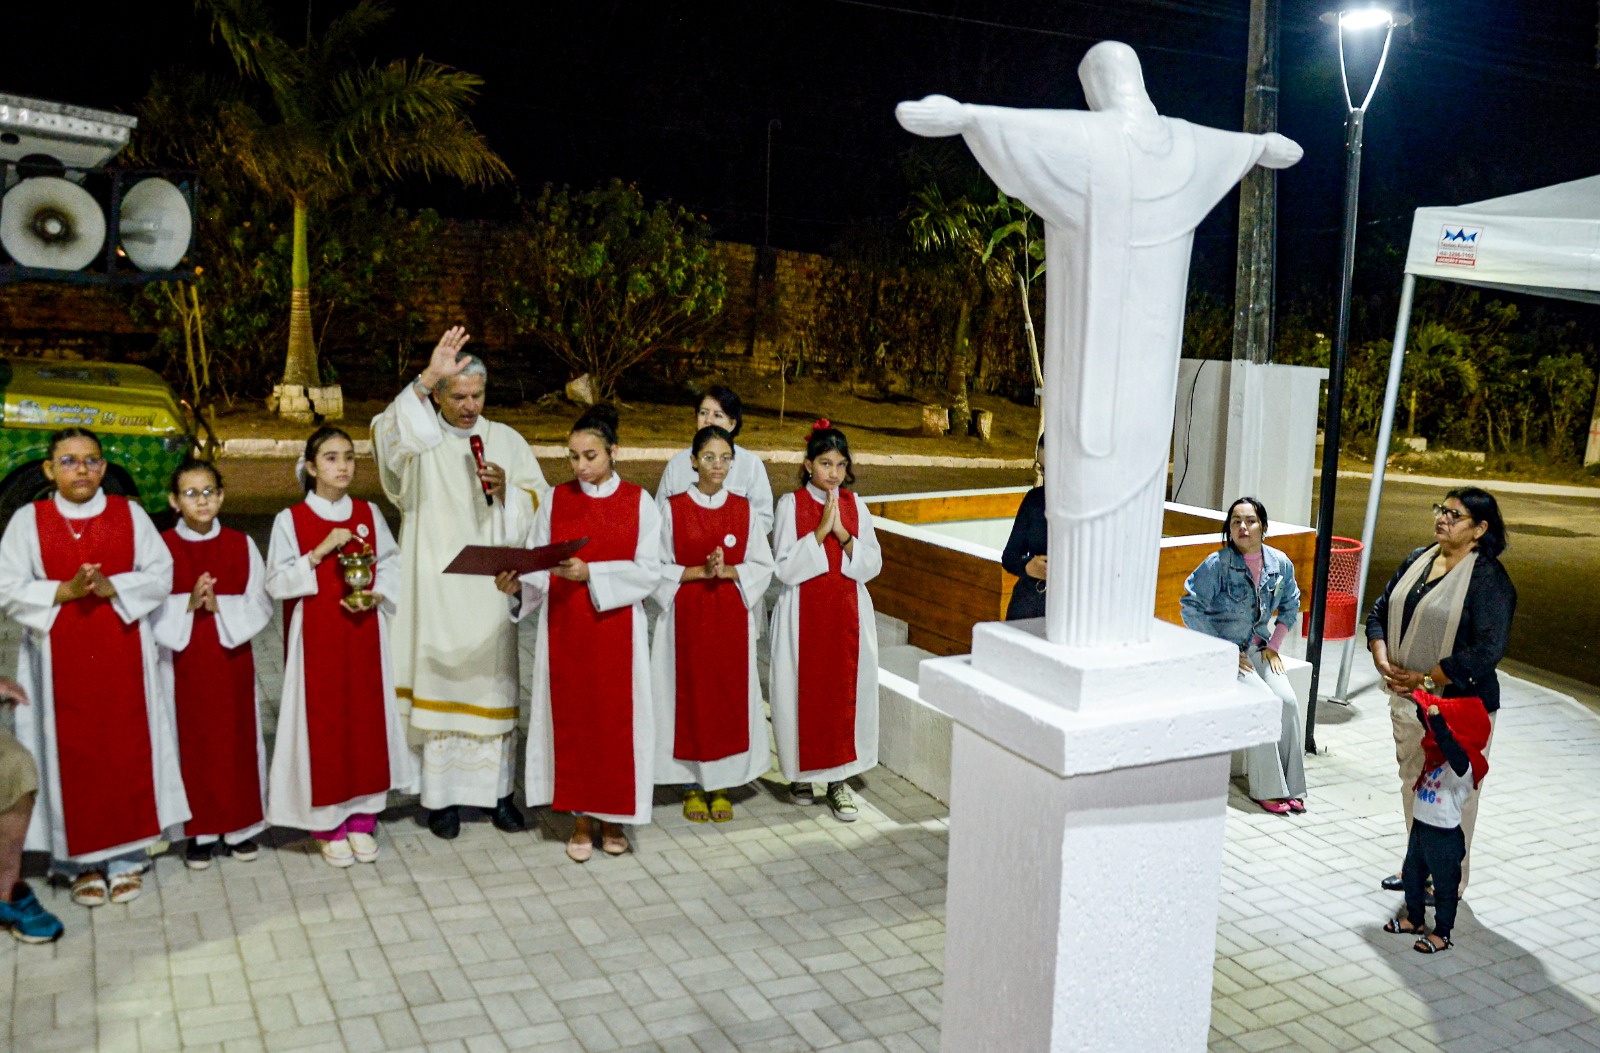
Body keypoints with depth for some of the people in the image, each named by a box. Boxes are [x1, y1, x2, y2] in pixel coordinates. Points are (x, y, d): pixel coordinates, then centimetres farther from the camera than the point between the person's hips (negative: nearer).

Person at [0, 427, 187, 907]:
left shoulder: (130, 514, 3)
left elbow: (160, 574, 0)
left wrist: (113, 588, -15)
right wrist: (63, 591, -16)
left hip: (123, 652, 1)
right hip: (60, 657, 0)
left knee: (127, 749, 3)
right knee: (72, 755, 3)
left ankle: (126, 857, 13)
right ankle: (83, 860, 13)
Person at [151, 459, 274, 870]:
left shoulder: (241, 546, 1)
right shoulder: (163, 547, -3)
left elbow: (260, 604, -2)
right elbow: (150, 608, -7)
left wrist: (220, 605, -17)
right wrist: (188, 604, -21)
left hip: (232, 657, 1)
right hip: (183, 661, -1)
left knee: (237, 738, 7)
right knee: (191, 739, 5)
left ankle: (240, 826, 20)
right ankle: (200, 832, 17)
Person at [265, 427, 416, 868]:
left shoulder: (369, 515, 5)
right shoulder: (290, 520, -4)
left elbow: (390, 566, 6)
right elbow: (276, 583, -9)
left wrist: (377, 595, -12)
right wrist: (319, 552, -18)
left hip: (364, 636, 3)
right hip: (316, 640, -3)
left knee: (366, 718, 6)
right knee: (323, 723, 1)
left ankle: (362, 819, 19)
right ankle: (327, 825, 13)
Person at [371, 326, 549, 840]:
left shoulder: (507, 440, 9)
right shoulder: (419, 438, 0)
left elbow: (538, 500, 10)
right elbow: (388, 434, -24)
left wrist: (505, 489, -11)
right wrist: (427, 378, -34)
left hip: (490, 589, 2)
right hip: (436, 588, -2)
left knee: (493, 682, 6)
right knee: (439, 679, 0)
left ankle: (497, 789, 17)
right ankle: (442, 795, 12)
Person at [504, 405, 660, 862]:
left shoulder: (639, 502, -1)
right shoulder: (555, 500, 3)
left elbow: (648, 570, -8)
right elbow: (537, 565, -1)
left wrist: (591, 573, -20)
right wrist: (517, 582, -22)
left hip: (617, 627, -1)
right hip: (565, 628, 1)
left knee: (617, 717, 4)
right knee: (571, 717, 5)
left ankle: (613, 817, 20)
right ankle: (581, 819, 18)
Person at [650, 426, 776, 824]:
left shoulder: (745, 509, 3)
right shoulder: (674, 509, -2)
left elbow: (762, 566, 4)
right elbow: (657, 568, -2)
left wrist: (727, 571, -13)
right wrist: (698, 571, -15)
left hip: (732, 617, 2)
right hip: (686, 616, -1)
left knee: (729, 696, 4)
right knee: (689, 695, 3)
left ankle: (721, 786, 18)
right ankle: (693, 786, 17)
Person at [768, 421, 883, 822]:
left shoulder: (855, 506, 5)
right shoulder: (791, 504, -3)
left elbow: (872, 565, -1)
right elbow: (785, 569, -12)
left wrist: (842, 534, -14)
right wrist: (820, 532, -19)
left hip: (848, 613, 2)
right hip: (804, 614, -2)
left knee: (846, 691, 1)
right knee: (803, 691, 2)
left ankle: (839, 779, 11)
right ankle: (801, 772, 20)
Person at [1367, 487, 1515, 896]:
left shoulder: (1489, 578, -15)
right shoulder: (1418, 559, 6)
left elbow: (1486, 651, -23)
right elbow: (1380, 611, 11)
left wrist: (1427, 679, -20)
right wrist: (1383, 661, -5)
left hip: (1458, 705, -7)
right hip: (1407, 700, 7)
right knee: (1413, 786, 19)